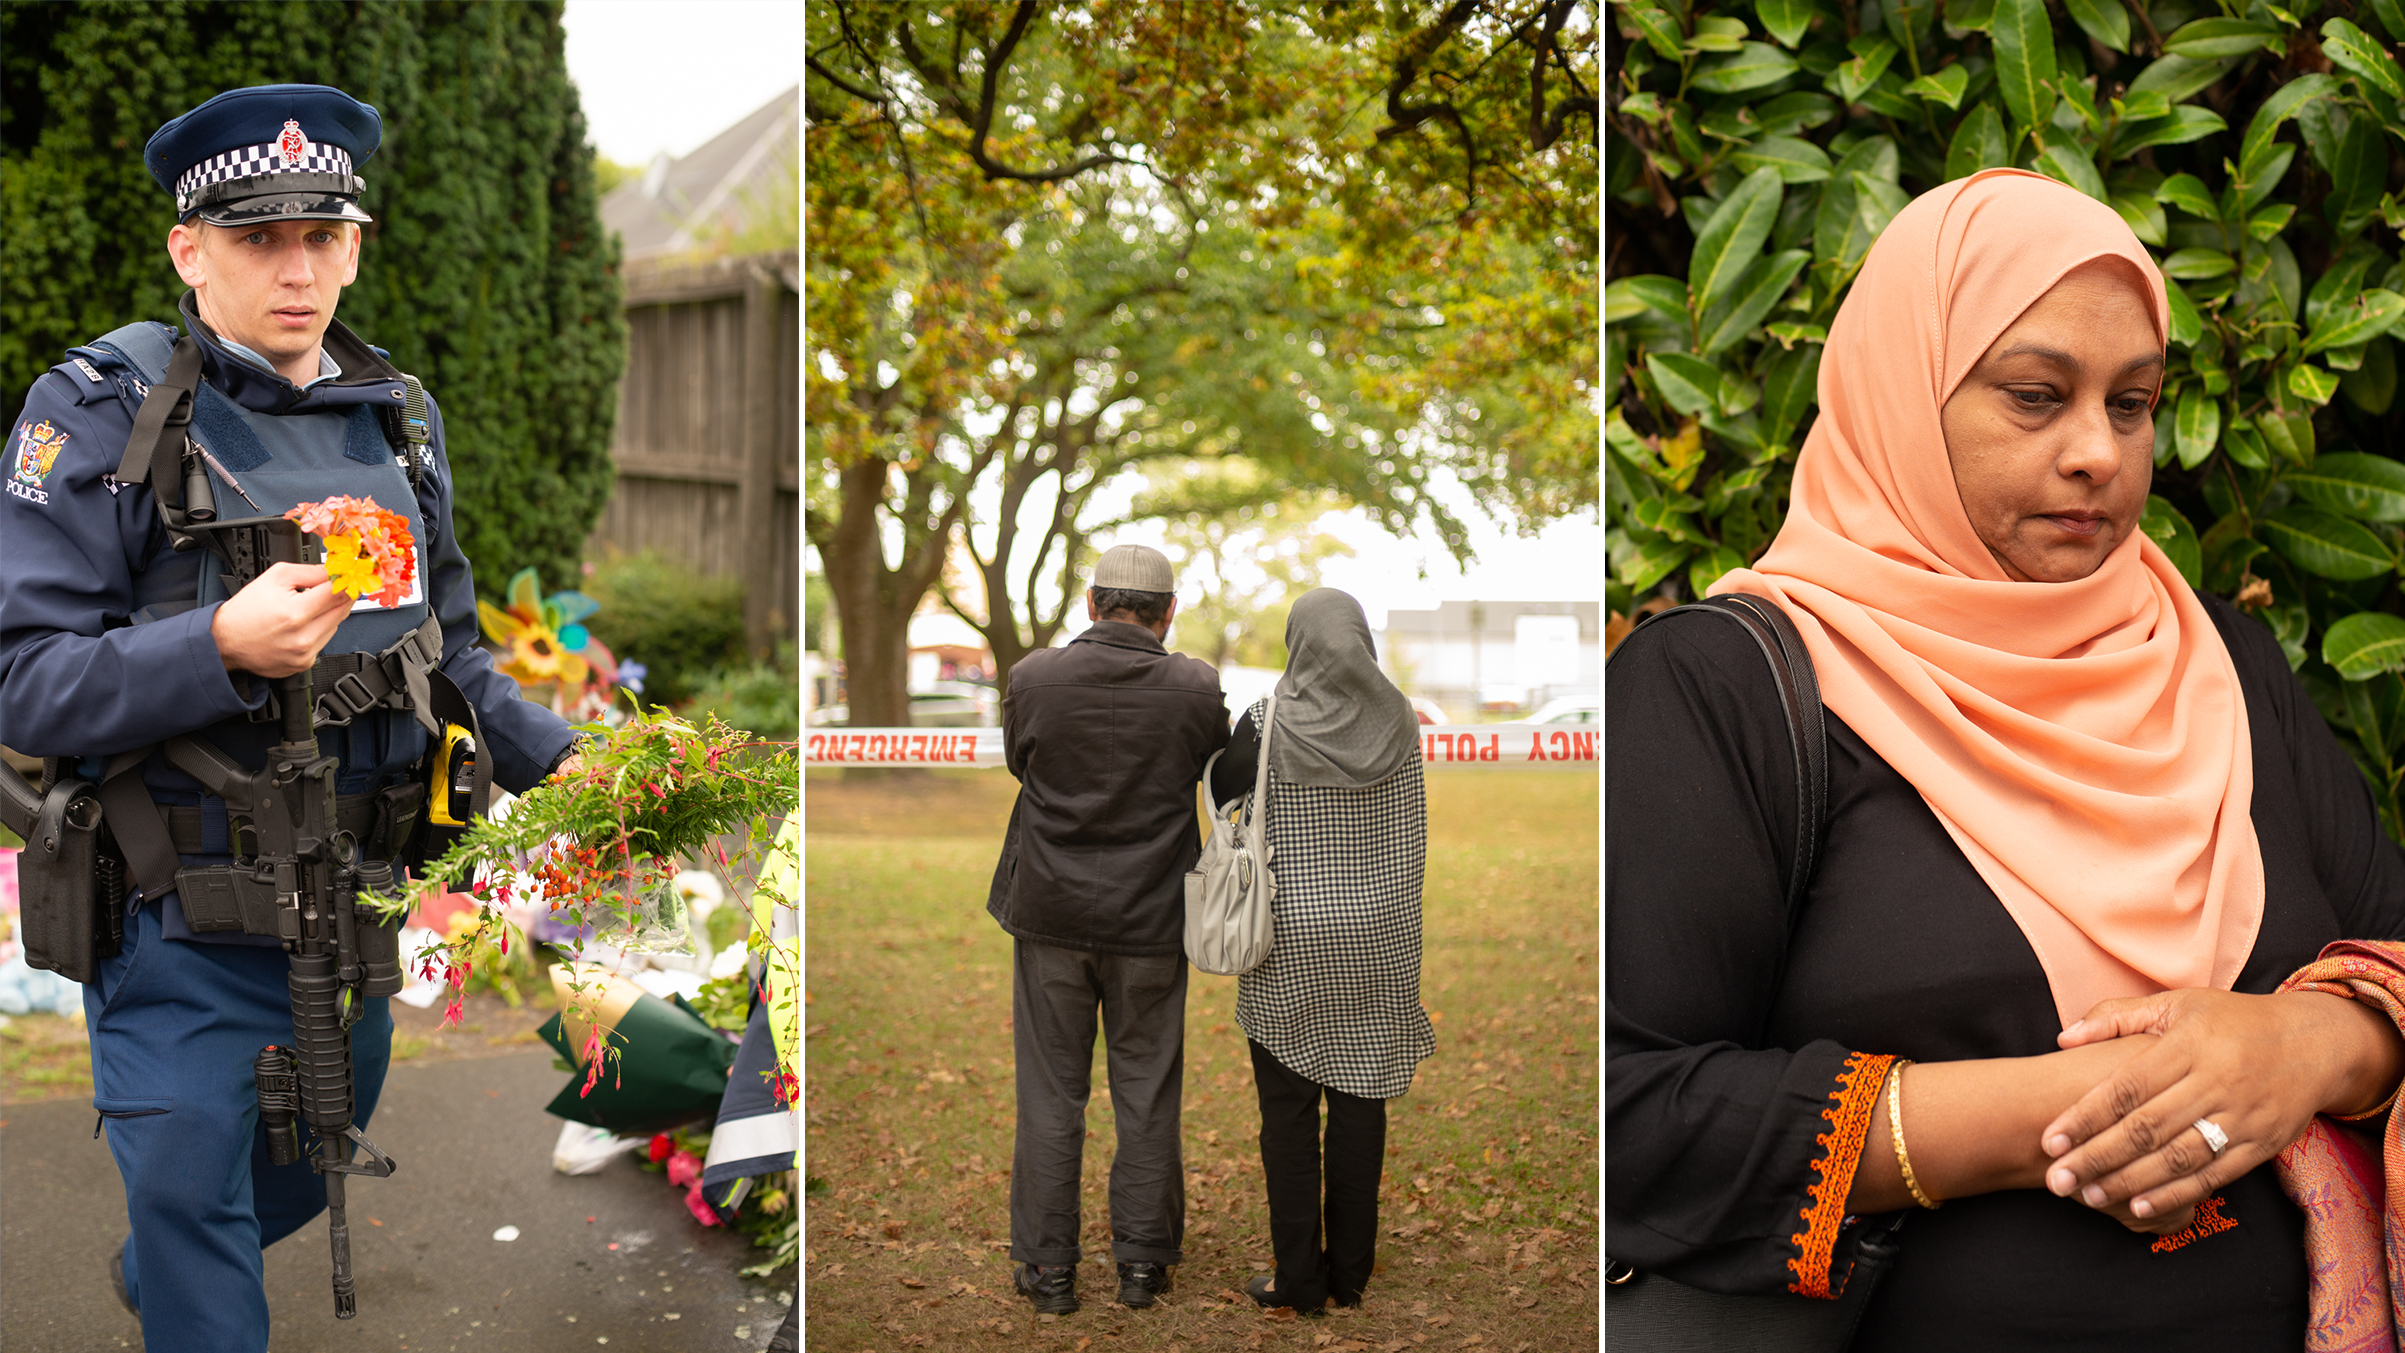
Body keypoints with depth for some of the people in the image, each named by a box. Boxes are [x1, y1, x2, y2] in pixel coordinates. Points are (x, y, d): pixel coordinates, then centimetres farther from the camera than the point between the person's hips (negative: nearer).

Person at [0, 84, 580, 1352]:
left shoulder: (397, 416, 5)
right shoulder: (105, 411, -13)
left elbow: (444, 645, 14)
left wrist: (555, 760, 4)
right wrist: (222, 648, -32)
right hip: (182, 927, -6)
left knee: (324, 1153, 25)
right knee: (189, 1192, 4)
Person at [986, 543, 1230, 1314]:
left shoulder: (1033, 678, -9)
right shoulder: (1195, 688, -10)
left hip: (1052, 913, 0)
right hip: (1150, 921, 0)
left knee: (1050, 1097, 9)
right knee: (1147, 1096, 12)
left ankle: (1047, 1267, 15)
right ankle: (1142, 1262, 20)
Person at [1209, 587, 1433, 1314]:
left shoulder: (1270, 720, -12)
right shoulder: (1398, 718, -2)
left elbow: (1219, 793, 3)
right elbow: (1411, 835, 7)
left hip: (1290, 940, -3)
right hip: (1379, 934, 3)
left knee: (1289, 1111, 7)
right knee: (1361, 1103, 11)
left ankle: (1299, 1278, 10)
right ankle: (1351, 1271, 18)